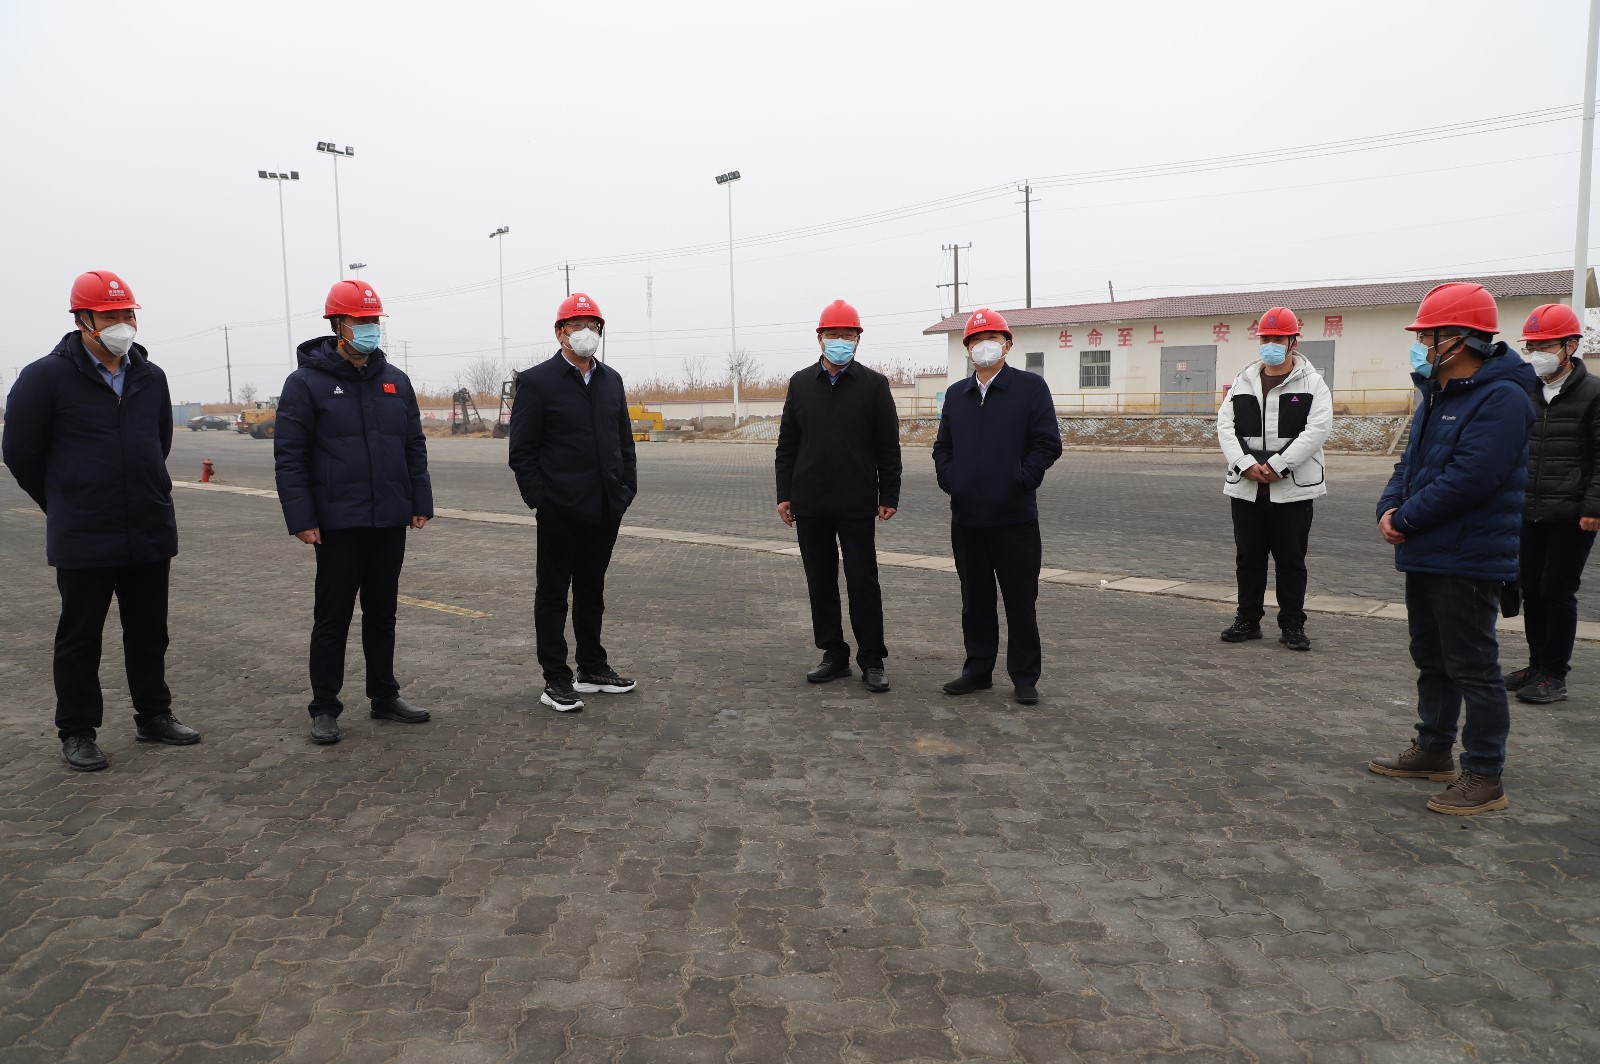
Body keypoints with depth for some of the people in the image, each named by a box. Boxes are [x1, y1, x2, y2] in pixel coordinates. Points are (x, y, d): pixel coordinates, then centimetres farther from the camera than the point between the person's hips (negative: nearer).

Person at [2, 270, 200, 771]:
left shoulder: (151, 377, 7)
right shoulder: (46, 377, -9)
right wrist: (65, 506, 8)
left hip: (151, 533, 5)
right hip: (82, 541, -5)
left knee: (149, 633, 14)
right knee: (80, 639, 6)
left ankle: (154, 715, 27)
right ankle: (77, 731, 18)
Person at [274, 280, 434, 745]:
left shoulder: (395, 380, 10)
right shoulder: (307, 383, -4)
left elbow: (415, 446, 13)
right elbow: (290, 457, -7)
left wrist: (420, 502, 6)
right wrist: (301, 518, -13)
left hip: (390, 523, 5)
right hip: (338, 524, -4)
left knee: (382, 613, 14)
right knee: (332, 618, 4)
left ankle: (385, 696, 25)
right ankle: (324, 708, 14)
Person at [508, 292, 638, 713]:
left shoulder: (611, 380, 12)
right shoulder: (537, 381, -6)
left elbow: (625, 441, 15)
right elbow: (522, 451, -8)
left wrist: (626, 489, 6)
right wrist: (539, 498, -13)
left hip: (606, 509, 6)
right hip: (561, 510, -6)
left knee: (591, 591, 16)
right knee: (553, 594, 3)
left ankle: (593, 669, 27)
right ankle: (556, 680, 9)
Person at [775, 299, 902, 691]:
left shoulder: (874, 384, 1)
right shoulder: (800, 383, 8)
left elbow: (888, 447, 1)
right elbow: (787, 444, 9)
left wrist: (889, 496, -3)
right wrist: (784, 494, 4)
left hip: (857, 505, -3)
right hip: (810, 504, 3)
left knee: (863, 582, 1)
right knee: (820, 583, 9)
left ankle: (871, 661, 10)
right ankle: (834, 655, 20)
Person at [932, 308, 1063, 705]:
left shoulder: (1031, 387, -1)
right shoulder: (956, 393, 13)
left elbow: (1048, 443, -6)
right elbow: (942, 445, 18)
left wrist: (1021, 481, -12)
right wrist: (947, 479, 2)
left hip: (1014, 518, -4)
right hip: (966, 516, 5)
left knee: (1020, 601, 3)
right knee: (975, 599, 13)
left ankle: (1025, 677, 13)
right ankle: (978, 669, 24)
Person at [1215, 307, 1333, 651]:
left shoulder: (1312, 383, 0)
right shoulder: (1244, 381, 11)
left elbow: (1318, 428, -12)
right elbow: (1225, 425, 3)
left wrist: (1276, 466, -18)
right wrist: (1246, 464, -12)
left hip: (1293, 488, -3)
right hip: (1246, 486, 3)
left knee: (1291, 559, 4)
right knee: (1248, 557, 10)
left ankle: (1292, 625, 14)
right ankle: (1248, 620, 21)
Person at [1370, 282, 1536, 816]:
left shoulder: (1501, 399, -18)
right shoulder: (1436, 395, 13)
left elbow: (1469, 478, -27)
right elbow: (1411, 461, 15)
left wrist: (1406, 520, -18)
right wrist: (1390, 508, -3)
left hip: (1468, 560, -10)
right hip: (1425, 554, 10)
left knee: (1473, 667, -2)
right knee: (1431, 659, 19)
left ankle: (1484, 776, 7)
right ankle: (1434, 749, 33)